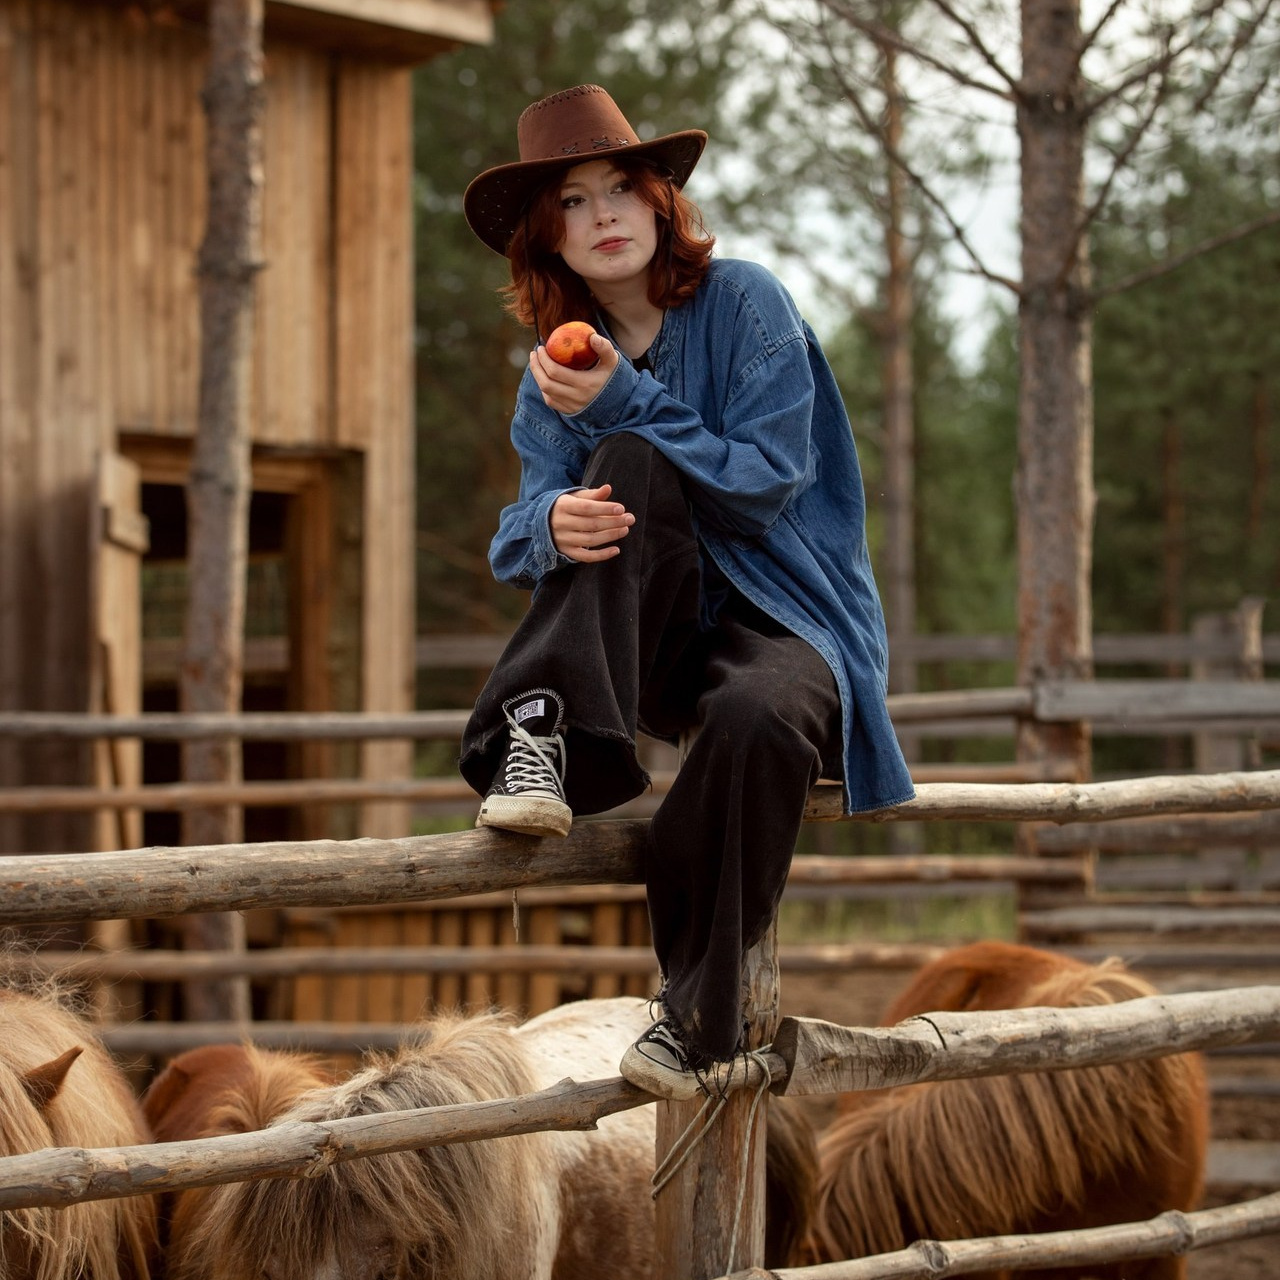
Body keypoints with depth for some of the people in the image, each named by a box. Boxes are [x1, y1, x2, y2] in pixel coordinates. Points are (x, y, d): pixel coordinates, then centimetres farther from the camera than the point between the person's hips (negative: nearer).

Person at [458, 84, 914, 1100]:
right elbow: (518, 538, -2)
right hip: (650, 643, 3)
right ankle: (543, 744, -40)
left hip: (780, 615, -3)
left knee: (757, 717, -40)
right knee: (632, 466, -27)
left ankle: (697, 1014, -27)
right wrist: (553, 527, -27)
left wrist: (625, 403, -19)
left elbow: (766, 483, -13)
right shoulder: (559, 364, 9)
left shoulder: (743, 303, -4)